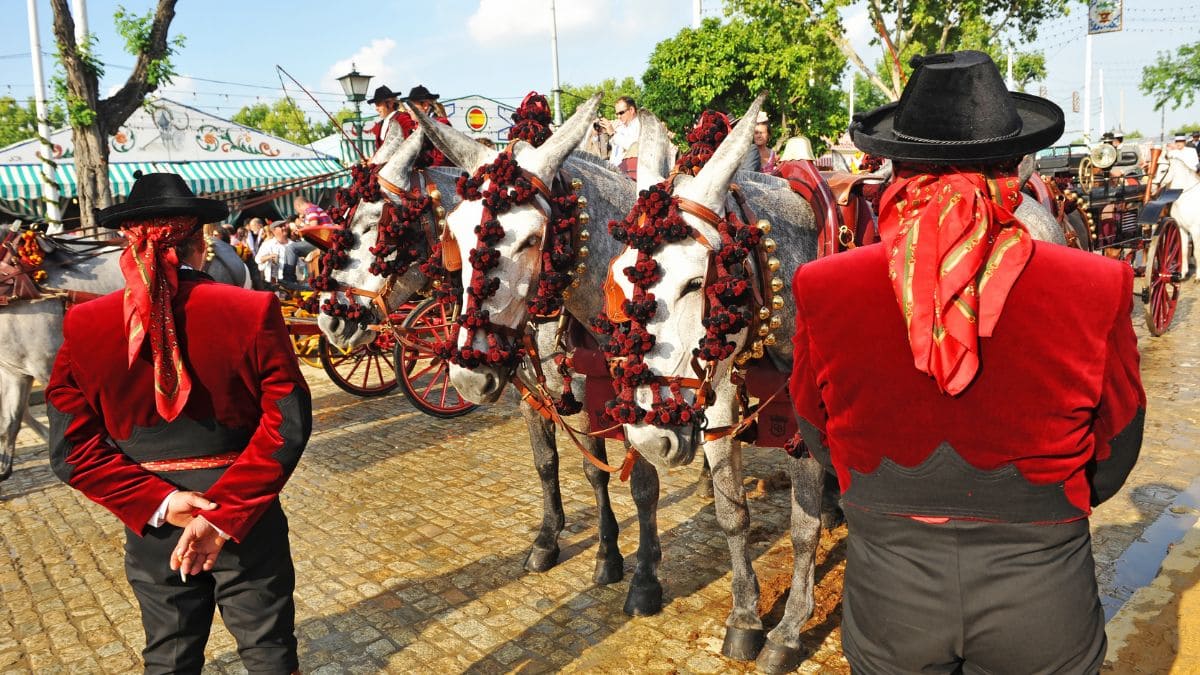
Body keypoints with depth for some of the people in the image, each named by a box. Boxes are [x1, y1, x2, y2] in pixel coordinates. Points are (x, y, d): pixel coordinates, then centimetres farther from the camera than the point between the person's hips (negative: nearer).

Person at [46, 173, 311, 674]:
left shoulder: (83, 326, -8)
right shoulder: (254, 312, -16)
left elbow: (71, 447, -8)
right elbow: (288, 422, -19)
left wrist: (157, 502, -10)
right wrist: (225, 512, -16)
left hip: (153, 528, 2)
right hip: (250, 521, -2)